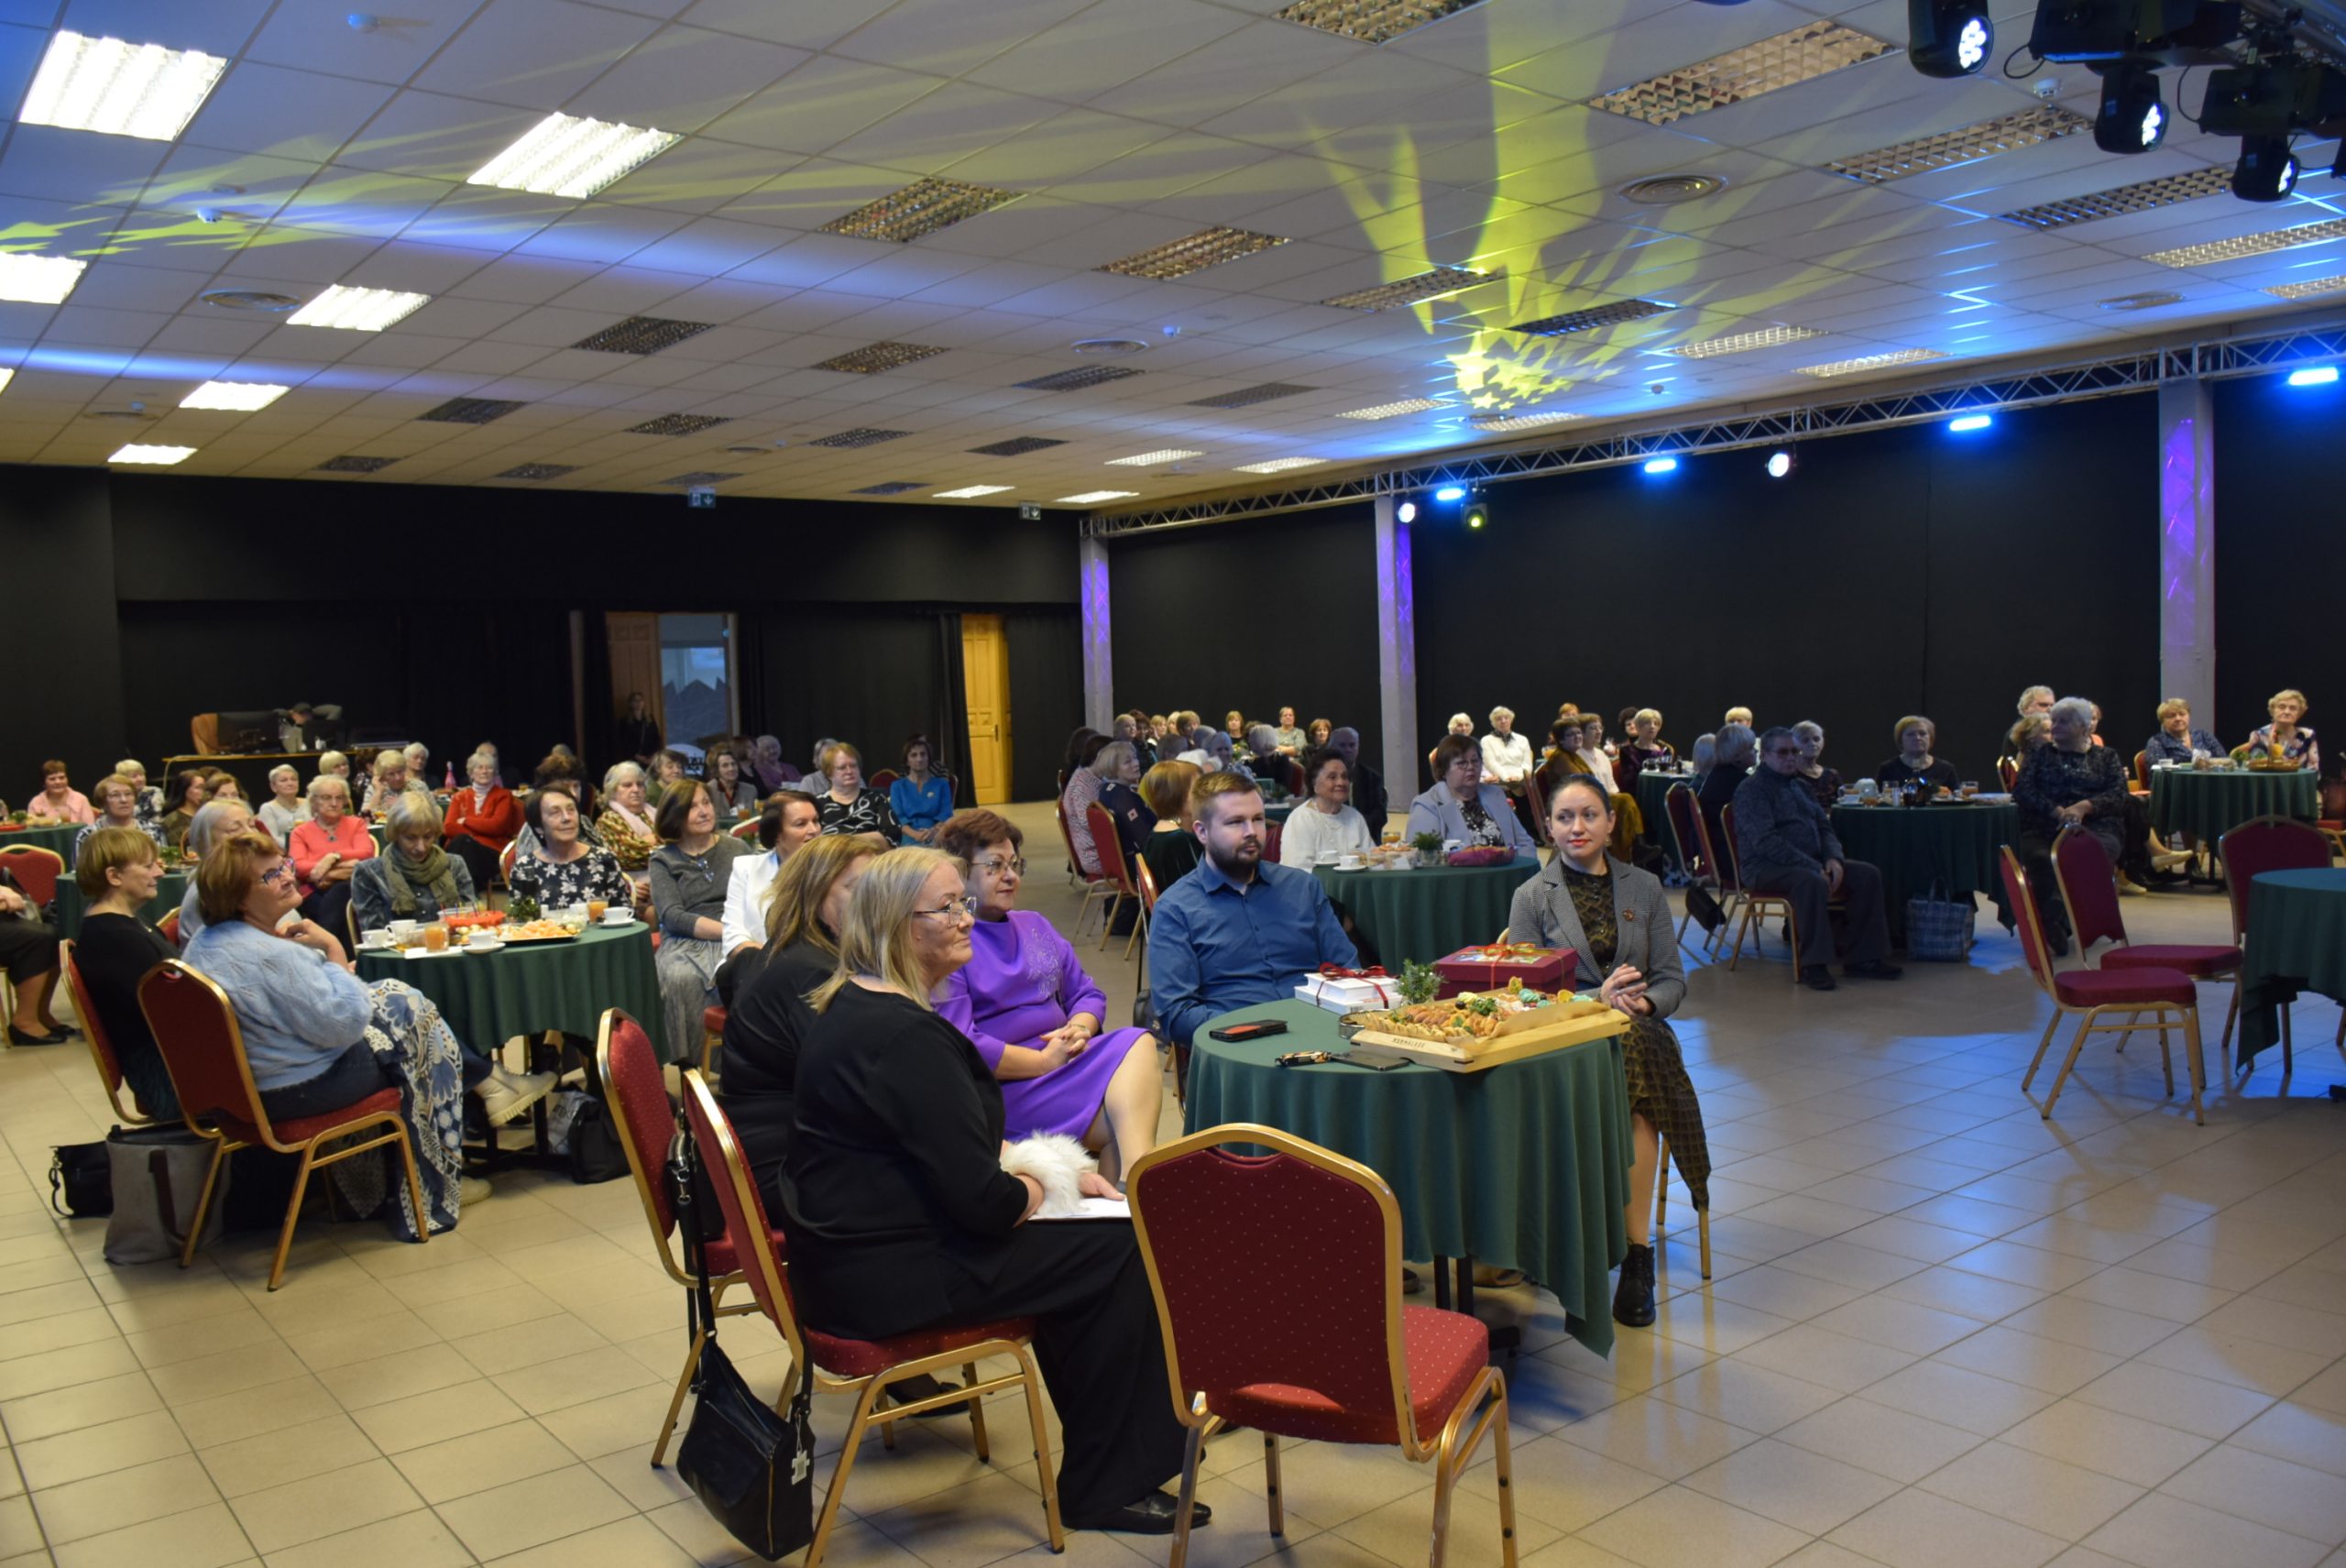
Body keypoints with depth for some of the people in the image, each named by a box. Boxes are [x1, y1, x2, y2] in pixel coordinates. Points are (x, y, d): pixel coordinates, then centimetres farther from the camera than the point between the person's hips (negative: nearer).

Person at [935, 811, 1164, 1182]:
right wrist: (1045, 1061, -14)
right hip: (1008, 1085, -7)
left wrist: (1080, 1027, -3)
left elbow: (1088, 994, 21)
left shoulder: (1034, 926, 20)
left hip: (1062, 1060, 8)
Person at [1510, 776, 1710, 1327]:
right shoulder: (1531, 897, 7)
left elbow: (1672, 980, 11)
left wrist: (1642, 1002, -12)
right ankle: (1637, 1251, -24)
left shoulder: (1644, 888, 14)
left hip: (1637, 1032, 2)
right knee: (1628, 1096, -34)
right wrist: (1598, 999, -16)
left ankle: (1636, 1251, -25)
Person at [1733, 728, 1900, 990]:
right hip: (1765, 868, -9)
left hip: (1809, 862, 9)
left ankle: (1860, 958, -6)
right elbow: (1765, 842, -19)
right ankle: (1811, 965, -28)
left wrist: (1834, 858, -4)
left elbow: (1824, 827, 20)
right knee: (1813, 883, -37)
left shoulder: (1802, 787, 20)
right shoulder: (1752, 790, -8)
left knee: (1867, 875, -8)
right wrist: (1813, 867, -23)